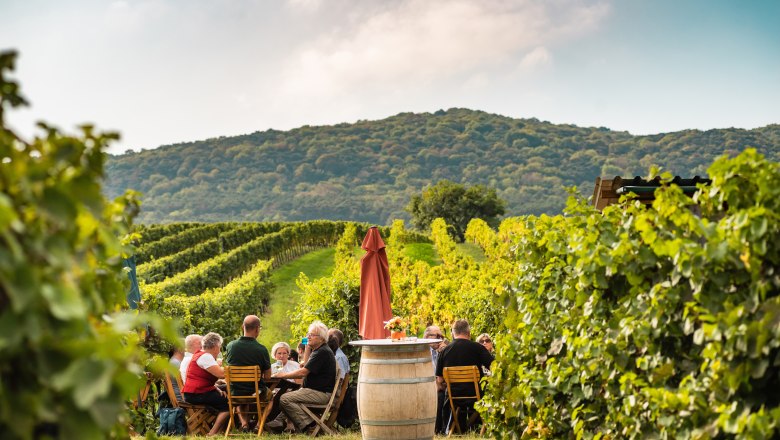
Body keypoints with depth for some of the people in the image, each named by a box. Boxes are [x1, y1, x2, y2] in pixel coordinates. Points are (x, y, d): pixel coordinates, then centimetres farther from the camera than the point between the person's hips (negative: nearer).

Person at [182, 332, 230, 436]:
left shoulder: (201, 355, 19)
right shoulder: (205, 357, -14)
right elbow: (221, 374, -24)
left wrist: (217, 389, 6)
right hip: (196, 395, -11)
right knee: (228, 403, -12)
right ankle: (212, 433, -11)